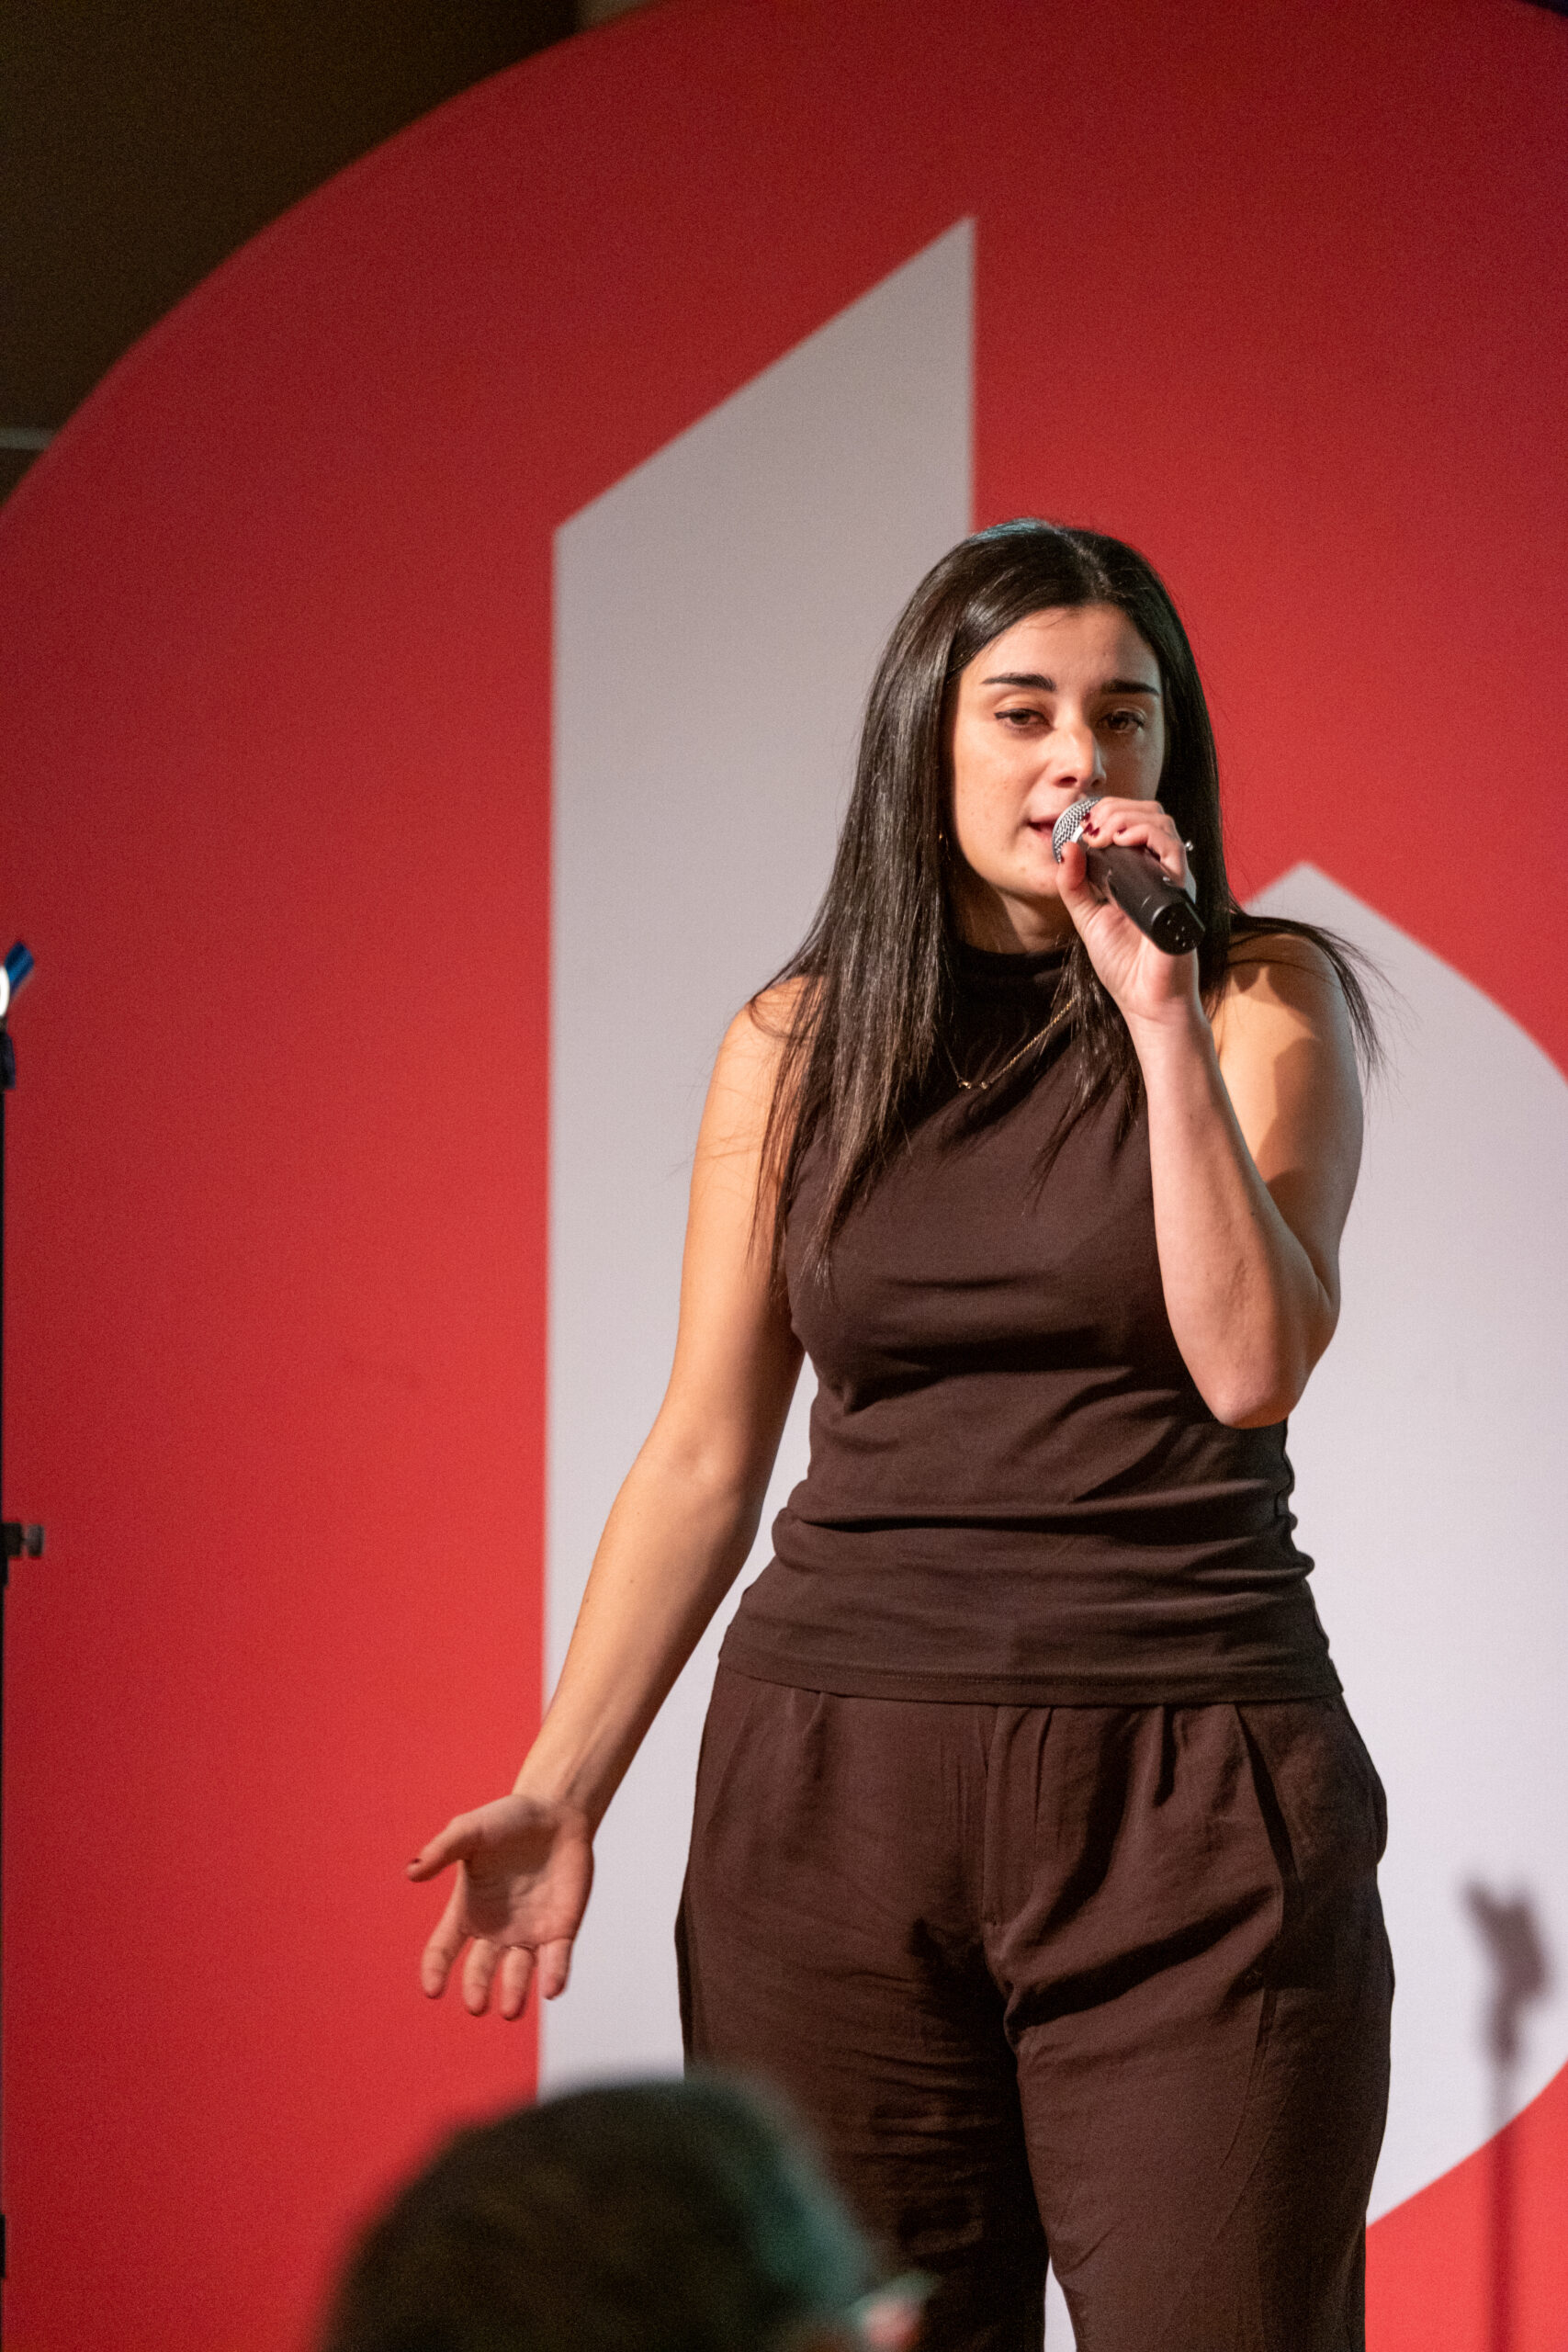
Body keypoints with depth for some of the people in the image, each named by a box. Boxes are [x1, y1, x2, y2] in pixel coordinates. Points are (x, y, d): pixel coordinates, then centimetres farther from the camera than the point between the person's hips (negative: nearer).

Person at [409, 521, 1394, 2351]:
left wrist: (1161, 1007, -15)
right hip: (838, 1783, 2)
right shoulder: (798, 1041, 8)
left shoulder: (1267, 999, 2)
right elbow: (705, 1458, 10)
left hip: (1187, 1795, -2)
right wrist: (560, 1791, 2)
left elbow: (1254, 1364, -12)